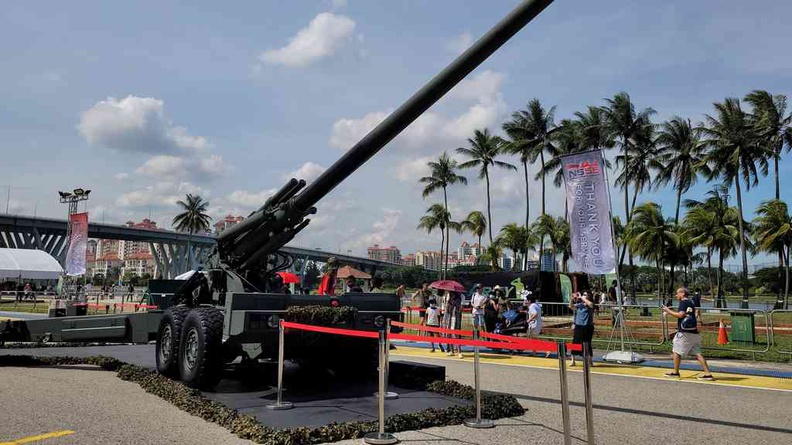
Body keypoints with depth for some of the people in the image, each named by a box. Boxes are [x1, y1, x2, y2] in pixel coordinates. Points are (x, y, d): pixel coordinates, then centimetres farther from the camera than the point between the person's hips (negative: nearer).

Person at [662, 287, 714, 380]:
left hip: (684, 332, -8)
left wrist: (669, 311, -10)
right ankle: (708, 373, -2)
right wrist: (670, 312, 23)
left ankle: (675, 372, 11)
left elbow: (681, 315, -19)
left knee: (676, 351, 4)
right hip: (694, 332, 8)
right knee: (697, 353, 4)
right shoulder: (691, 302, 19)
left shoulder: (683, 302, -8)